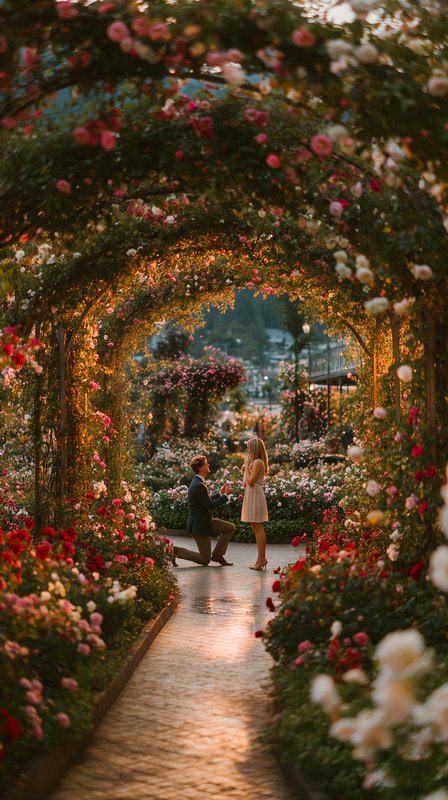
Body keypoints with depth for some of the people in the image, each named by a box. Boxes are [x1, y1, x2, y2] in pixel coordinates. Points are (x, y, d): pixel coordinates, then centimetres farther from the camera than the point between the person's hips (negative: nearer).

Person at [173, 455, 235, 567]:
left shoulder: (198, 482, 8)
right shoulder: (198, 486, -25)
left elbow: (208, 501, 17)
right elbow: (210, 505, -24)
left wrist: (220, 493, 10)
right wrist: (225, 495, -15)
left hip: (205, 521, 10)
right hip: (199, 525, -10)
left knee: (230, 528, 11)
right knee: (205, 560, 0)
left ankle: (217, 554, 14)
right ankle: (176, 551, 2)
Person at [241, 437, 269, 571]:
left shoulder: (257, 462, -13)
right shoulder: (255, 462, 18)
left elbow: (250, 481, -17)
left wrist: (246, 466, -10)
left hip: (255, 495, -11)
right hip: (252, 495, 11)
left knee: (258, 527, -9)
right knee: (256, 527, 11)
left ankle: (261, 559, -8)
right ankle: (261, 558, 14)